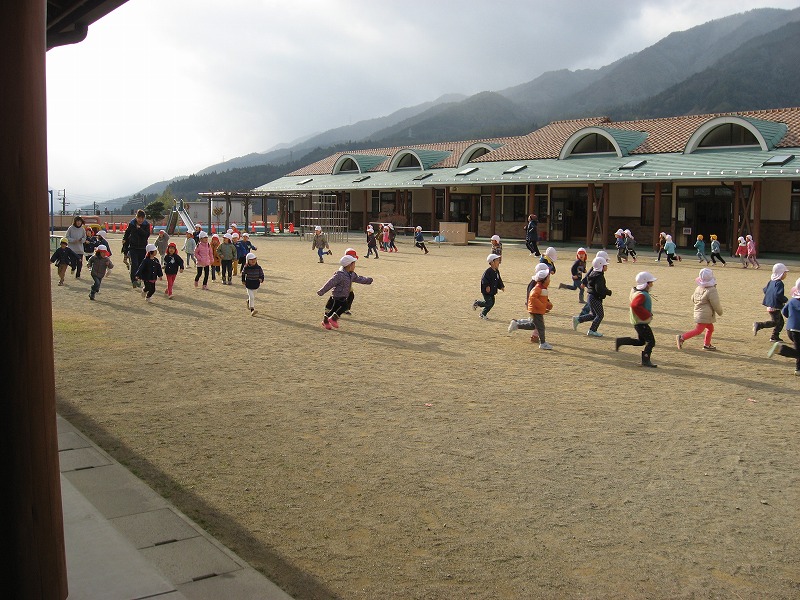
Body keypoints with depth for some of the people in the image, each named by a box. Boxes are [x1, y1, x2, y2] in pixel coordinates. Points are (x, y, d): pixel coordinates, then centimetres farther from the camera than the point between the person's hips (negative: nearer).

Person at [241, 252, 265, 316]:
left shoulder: (258, 267, -7)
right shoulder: (246, 268, -10)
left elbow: (261, 274, 0)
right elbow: (243, 274, 7)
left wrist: (261, 279, -19)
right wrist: (243, 281, 8)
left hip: (256, 285, 3)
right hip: (249, 285, -3)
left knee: (253, 297, 20)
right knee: (251, 297, -13)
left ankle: (249, 302, 53)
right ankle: (252, 310, -13)